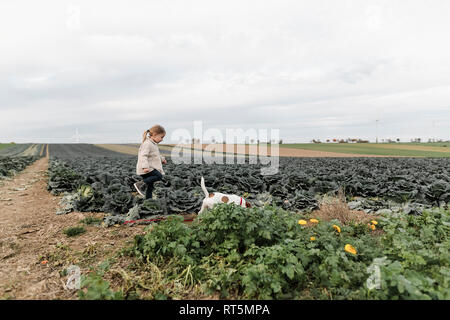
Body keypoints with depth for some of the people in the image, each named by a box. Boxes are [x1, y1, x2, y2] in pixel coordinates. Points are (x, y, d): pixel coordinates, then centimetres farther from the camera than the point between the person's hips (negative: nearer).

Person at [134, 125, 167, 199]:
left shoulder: (154, 144, 17)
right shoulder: (147, 144, -16)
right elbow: (143, 156, -27)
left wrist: (162, 159, 27)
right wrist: (145, 167, -37)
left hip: (151, 168, 10)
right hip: (145, 169, -10)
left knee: (150, 186, 9)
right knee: (159, 176, -24)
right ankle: (140, 184, -20)